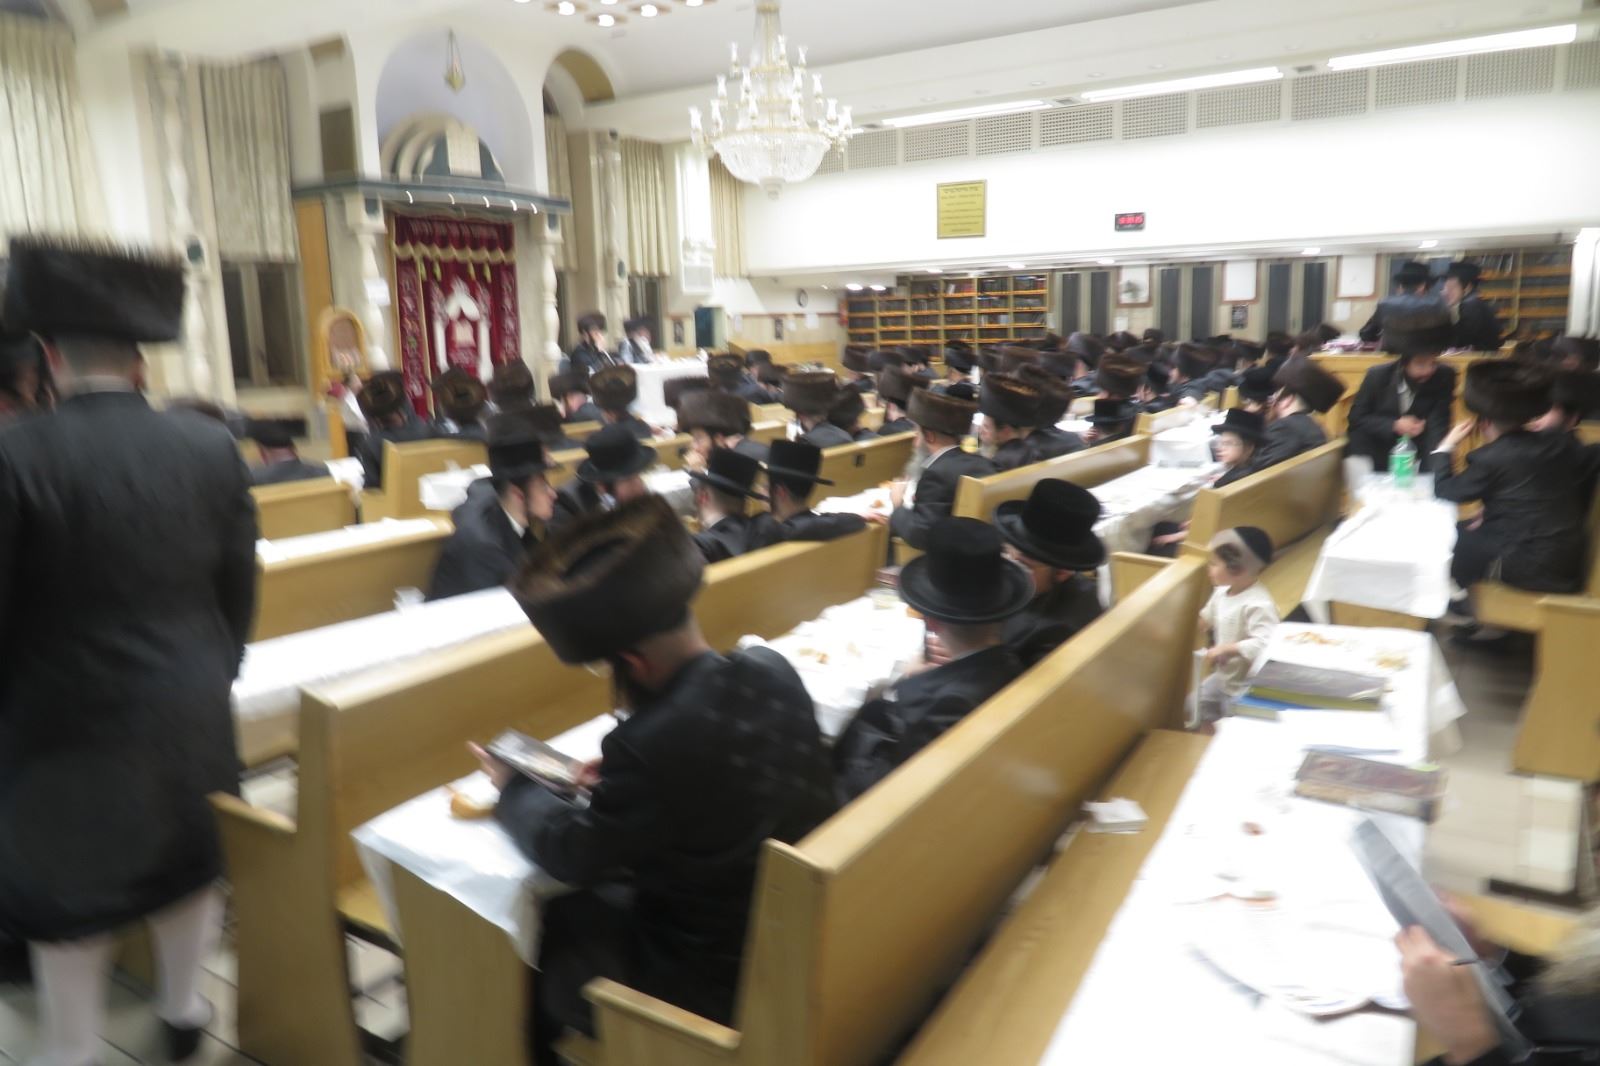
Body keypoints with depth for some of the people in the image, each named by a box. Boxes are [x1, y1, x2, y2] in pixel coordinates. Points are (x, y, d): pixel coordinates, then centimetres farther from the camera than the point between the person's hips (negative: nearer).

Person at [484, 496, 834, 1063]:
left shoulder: (652, 743, -33)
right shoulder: (773, 671, -12)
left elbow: (573, 854, -14)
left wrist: (513, 789, 2)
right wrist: (620, 773, 1)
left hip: (713, 979, -7)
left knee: (539, 930, 14)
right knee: (586, 905, 23)